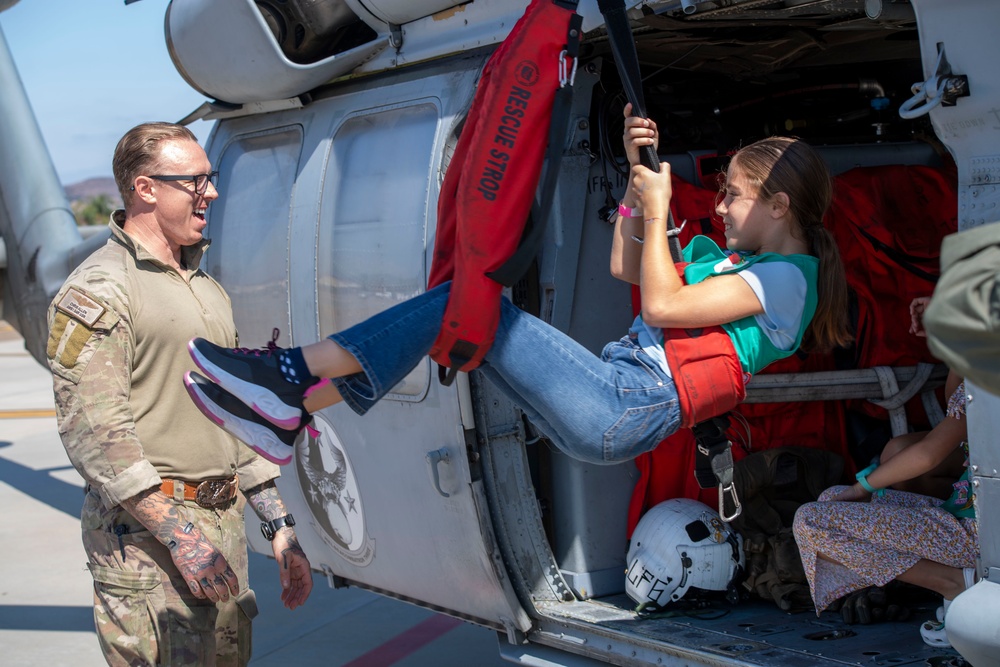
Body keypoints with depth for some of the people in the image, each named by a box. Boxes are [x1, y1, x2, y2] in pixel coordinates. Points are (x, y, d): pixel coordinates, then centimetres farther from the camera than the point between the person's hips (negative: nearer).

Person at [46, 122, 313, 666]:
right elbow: (93, 432, -17)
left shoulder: (207, 289, 18)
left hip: (224, 525, 8)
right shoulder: (96, 293, -9)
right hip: (144, 533, -8)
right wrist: (178, 533, -20)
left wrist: (280, 527, 16)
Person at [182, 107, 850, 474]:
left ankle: (294, 370, -13)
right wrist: (640, 174, 19)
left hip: (626, 411, -10)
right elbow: (625, 267, 29)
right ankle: (290, 407, -2)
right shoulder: (731, 255, 24)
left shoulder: (787, 276, -4)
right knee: (462, 310, 1)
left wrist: (658, 211, -5)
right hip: (610, 398, 10)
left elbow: (661, 305, -16)